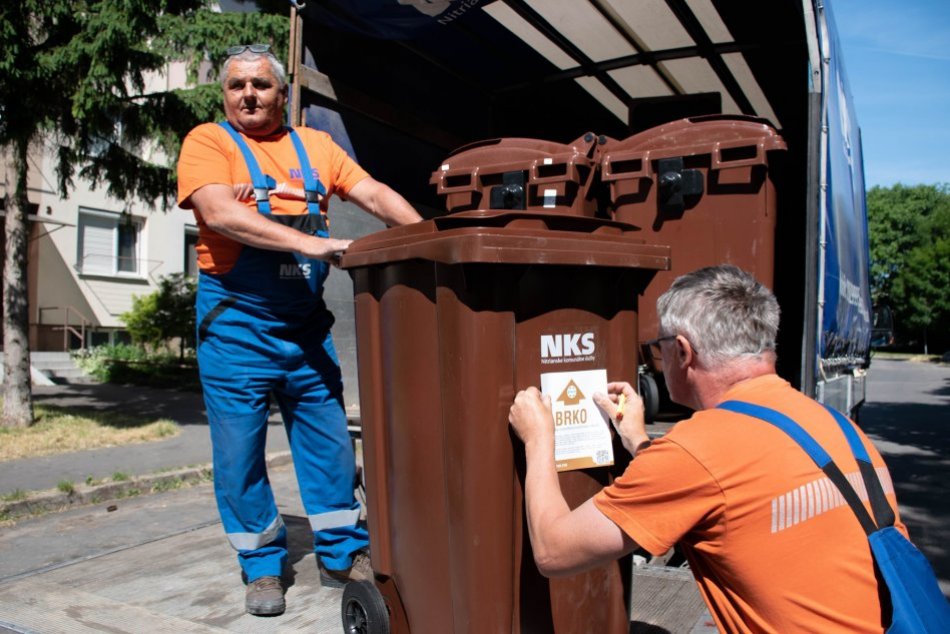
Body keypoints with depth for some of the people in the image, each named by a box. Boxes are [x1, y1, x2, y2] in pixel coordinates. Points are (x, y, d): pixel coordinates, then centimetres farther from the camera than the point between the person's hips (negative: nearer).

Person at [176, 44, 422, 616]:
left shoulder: (316, 146, 10)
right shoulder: (209, 141, -2)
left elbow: (375, 194, 2)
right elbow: (219, 212, -19)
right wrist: (309, 243, -28)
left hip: (306, 322, 3)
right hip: (236, 324, -3)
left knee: (329, 441, 9)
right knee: (241, 452, 5)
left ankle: (343, 556, 25)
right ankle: (263, 567, 24)